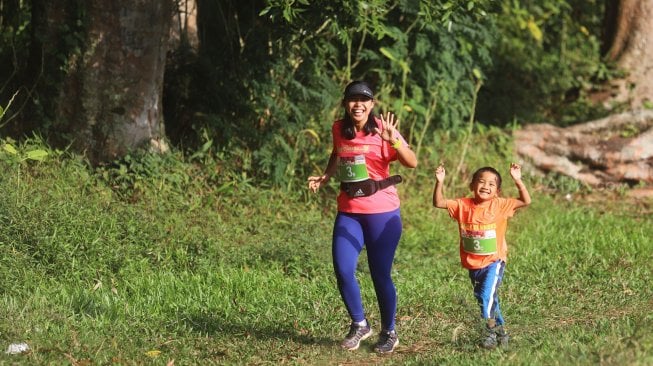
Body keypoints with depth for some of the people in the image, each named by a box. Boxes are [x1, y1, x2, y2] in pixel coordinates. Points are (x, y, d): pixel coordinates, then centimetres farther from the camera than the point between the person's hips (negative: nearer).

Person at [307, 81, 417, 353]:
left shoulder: (381, 129, -11)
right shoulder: (338, 129, 3)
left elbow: (412, 163, -22)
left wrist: (393, 140, -38)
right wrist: (325, 177, 10)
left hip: (382, 213, -4)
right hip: (348, 212, 4)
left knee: (380, 274, 2)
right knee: (342, 271, -5)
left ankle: (389, 333, 20)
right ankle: (359, 325, 17)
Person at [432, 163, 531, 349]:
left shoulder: (499, 205, -8)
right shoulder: (463, 205, -3)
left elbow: (526, 201, -11)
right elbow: (439, 203, -6)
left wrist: (518, 180, -22)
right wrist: (439, 182, -20)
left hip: (494, 262, -4)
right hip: (473, 265, 4)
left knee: (488, 295, -20)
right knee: (483, 299, 15)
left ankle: (491, 331, -4)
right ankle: (500, 330, 33)